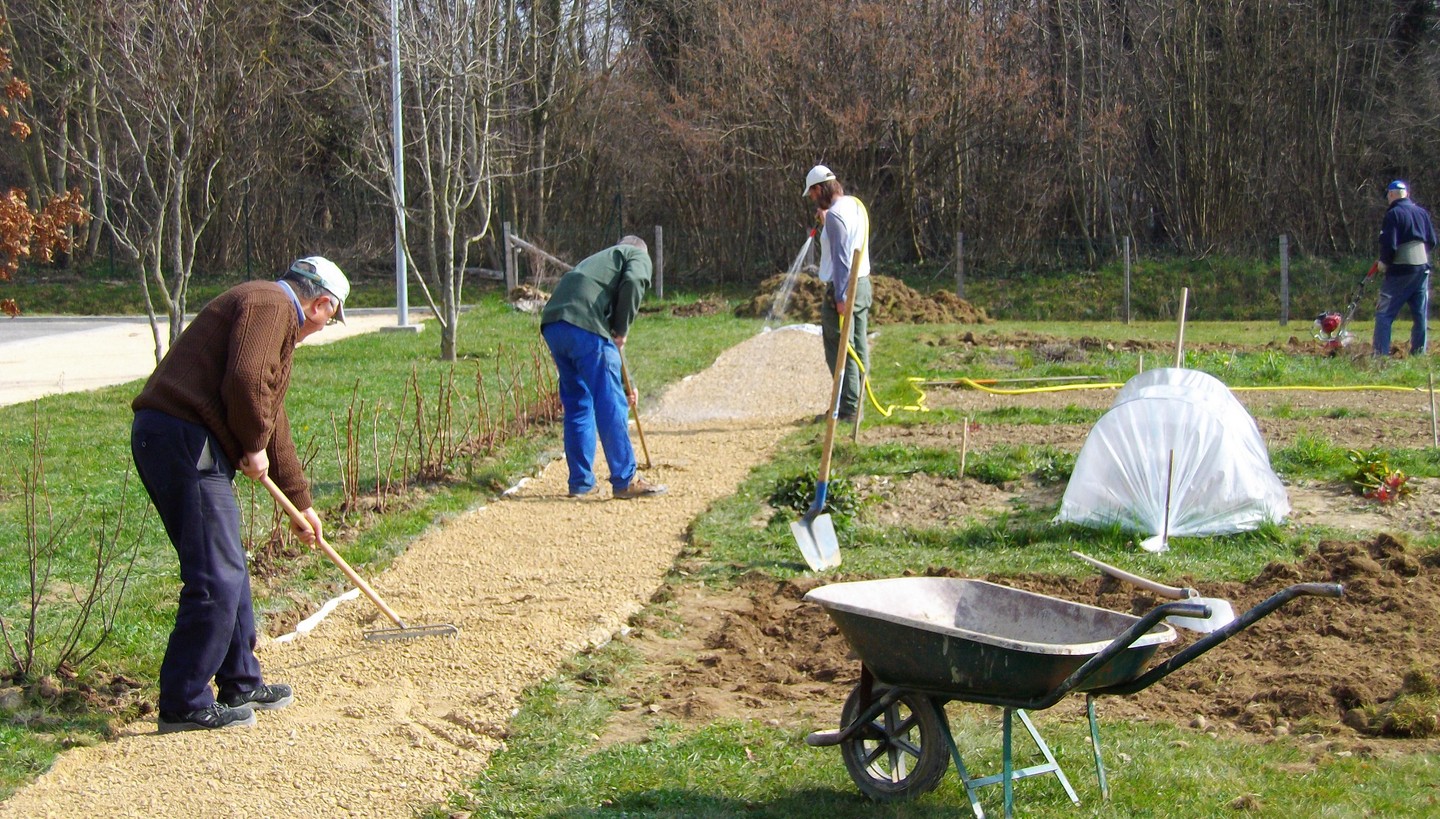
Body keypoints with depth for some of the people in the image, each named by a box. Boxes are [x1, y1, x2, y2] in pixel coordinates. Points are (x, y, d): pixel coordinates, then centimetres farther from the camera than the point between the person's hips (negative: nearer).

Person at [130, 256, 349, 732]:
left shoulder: (275, 316, 28)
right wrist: (254, 447, -6)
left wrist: (301, 503, 39)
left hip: (167, 439, 11)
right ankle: (184, 705, -1)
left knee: (228, 572, 18)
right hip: (185, 439, -11)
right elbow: (245, 382, -23)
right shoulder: (270, 305, -5)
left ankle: (241, 684, 29)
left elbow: (272, 418, 34)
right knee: (216, 579, -7)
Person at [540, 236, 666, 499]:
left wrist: (622, 385, 43)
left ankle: (580, 482, 21)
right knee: (611, 406, -1)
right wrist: (621, 330, 3)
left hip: (551, 325, 8)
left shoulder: (599, 260, 39)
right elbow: (632, 283, -9)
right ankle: (625, 481, 3)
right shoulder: (639, 256, 19)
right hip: (585, 325, -8)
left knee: (576, 405, 18)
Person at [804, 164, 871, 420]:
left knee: (839, 350, -5)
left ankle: (848, 408, -5)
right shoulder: (856, 205, 11)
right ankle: (855, 404, 18)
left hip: (843, 287, -10)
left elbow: (841, 257, -22)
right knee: (858, 349, 12)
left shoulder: (835, 214, -17)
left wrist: (840, 297, -22)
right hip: (862, 283, 10)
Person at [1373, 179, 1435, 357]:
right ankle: (1419, 354, 12)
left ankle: (1381, 354, -10)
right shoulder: (1422, 212, 10)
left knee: (1384, 314, -3)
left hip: (1401, 270, -6)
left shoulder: (1393, 214, -9)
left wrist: (1384, 262, 0)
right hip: (1423, 269, 6)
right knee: (1420, 315, 10)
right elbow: (1432, 241, 12)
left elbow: (1389, 245, -16)